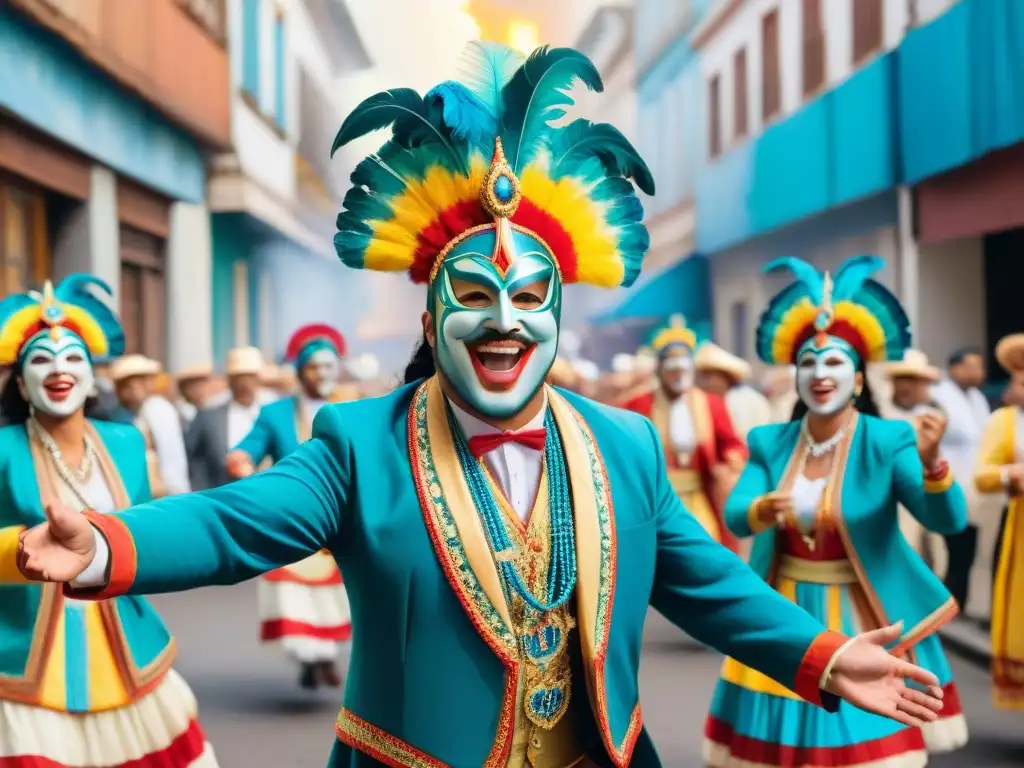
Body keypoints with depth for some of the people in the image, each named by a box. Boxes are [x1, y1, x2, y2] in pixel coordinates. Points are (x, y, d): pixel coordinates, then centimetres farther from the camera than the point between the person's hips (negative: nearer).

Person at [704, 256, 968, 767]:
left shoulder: (887, 442, -12)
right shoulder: (769, 442, -1)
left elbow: (948, 520, -21)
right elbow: (733, 517, -11)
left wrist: (931, 463, -42)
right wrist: (760, 512, -34)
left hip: (861, 619, -3)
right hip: (785, 614, 3)